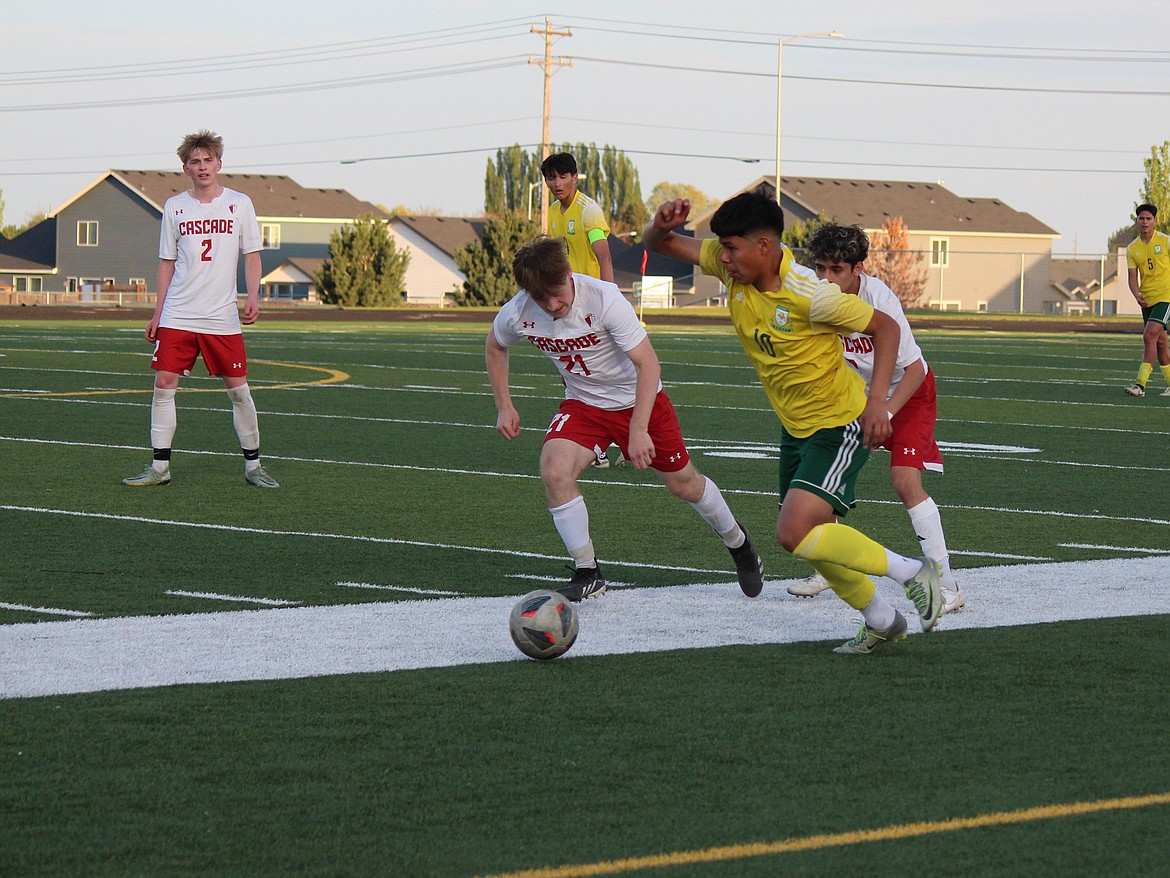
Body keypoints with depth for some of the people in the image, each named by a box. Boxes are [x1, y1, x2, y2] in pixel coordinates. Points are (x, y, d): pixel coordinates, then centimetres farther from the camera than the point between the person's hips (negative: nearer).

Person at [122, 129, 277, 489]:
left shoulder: (239, 203, 3)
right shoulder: (174, 207, 7)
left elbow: (252, 255, 6)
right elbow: (167, 263, 12)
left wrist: (253, 297, -9)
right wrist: (157, 314, 10)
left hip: (222, 317, -1)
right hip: (178, 316, 1)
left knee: (238, 389, -1)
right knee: (164, 385, -4)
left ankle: (252, 465, 11)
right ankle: (159, 467, 2)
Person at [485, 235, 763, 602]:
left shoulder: (603, 299, -32)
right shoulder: (517, 314, -19)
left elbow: (648, 364, -29)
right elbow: (495, 347, 6)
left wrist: (638, 430, -35)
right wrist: (504, 406, 0)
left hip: (639, 398, -3)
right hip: (583, 404, 3)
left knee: (684, 484, 10)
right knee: (554, 471, -24)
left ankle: (737, 541, 41)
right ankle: (588, 574, -9)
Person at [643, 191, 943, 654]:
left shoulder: (809, 295, -27)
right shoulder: (733, 268, -8)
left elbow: (885, 327, -16)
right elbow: (657, 244, -1)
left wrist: (876, 402, -24)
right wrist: (662, 223, -25)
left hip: (840, 426, -8)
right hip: (795, 426, 8)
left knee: (794, 533, -20)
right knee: (815, 538, 14)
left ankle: (913, 572, -6)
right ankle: (882, 621, 34)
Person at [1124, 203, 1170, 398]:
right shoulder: (1132, 249, 6)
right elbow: (1133, 277, 4)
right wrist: (1137, 296, -15)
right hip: (1147, 299, 5)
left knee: (1149, 336, -18)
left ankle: (1141, 384, -22)